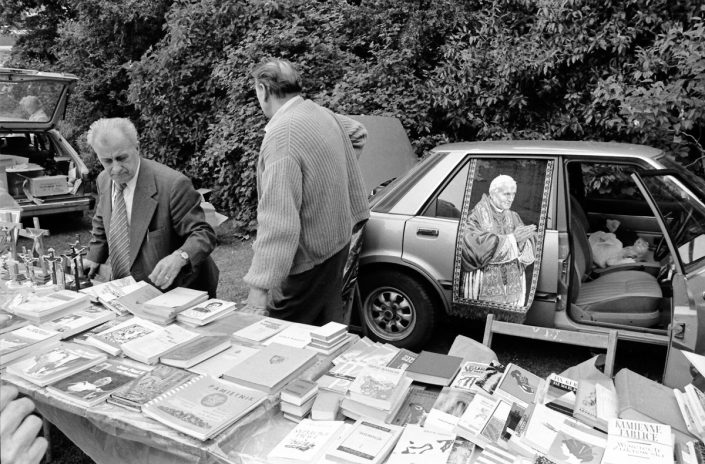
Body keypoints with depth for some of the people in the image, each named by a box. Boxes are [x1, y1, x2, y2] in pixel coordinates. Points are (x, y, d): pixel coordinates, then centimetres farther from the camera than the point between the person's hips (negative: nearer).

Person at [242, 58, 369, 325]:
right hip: (336, 240, 9)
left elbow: (278, 221, -33)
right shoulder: (323, 114, 2)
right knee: (330, 332, 20)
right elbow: (358, 133, 26)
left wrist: (259, 288, -33)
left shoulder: (281, 136, -25)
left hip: (309, 256, -9)